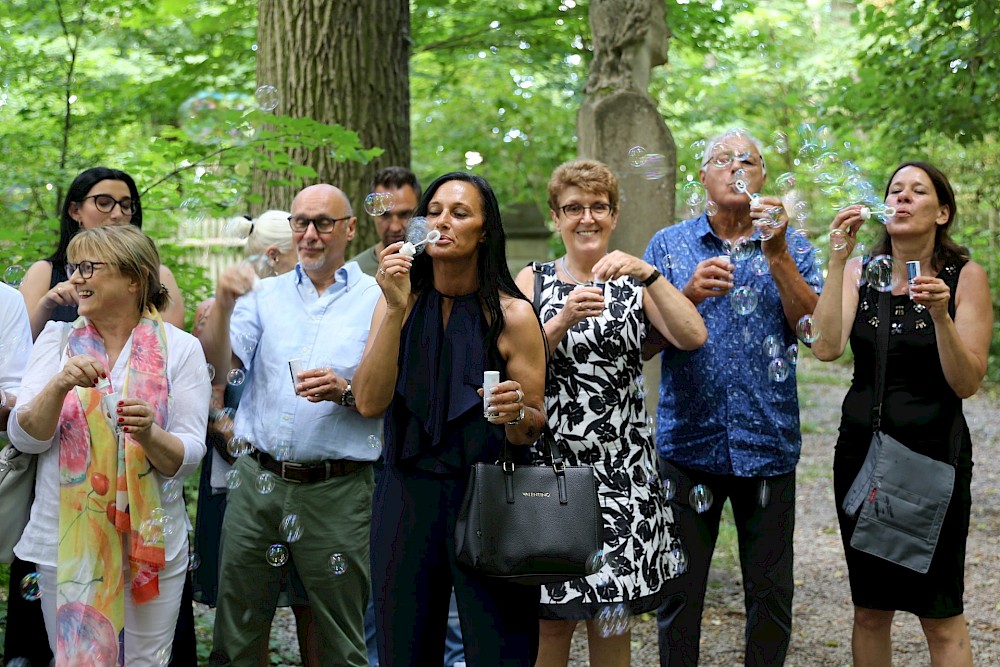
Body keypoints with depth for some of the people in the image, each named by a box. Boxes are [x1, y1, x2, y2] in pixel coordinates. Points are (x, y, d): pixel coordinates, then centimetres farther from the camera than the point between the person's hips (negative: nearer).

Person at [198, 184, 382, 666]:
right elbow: (218, 368, -2)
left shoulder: (377, 301, 2)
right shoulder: (264, 295, 11)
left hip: (337, 491, -3)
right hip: (257, 481, 3)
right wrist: (223, 306, -17)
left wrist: (346, 392, -18)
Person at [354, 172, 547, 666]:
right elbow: (369, 403, -8)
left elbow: (532, 430, 2)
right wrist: (396, 310, -15)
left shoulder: (512, 314, -3)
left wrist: (516, 413, -21)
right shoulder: (399, 301, 5)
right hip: (406, 496, 3)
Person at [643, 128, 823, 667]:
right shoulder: (669, 246, 7)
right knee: (679, 590, 5)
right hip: (689, 440, 0)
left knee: (771, 593, 8)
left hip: (768, 443, 1)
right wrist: (690, 294, -16)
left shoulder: (790, 248, 8)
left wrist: (777, 255, -17)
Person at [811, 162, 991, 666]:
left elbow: (967, 383, -10)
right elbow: (826, 347, -13)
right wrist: (838, 258, -16)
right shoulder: (860, 272, 4)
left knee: (941, 616, -1)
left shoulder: (965, 277, -4)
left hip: (933, 454, -3)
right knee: (869, 610, 10)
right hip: (861, 450, 3)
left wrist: (940, 315, -25)